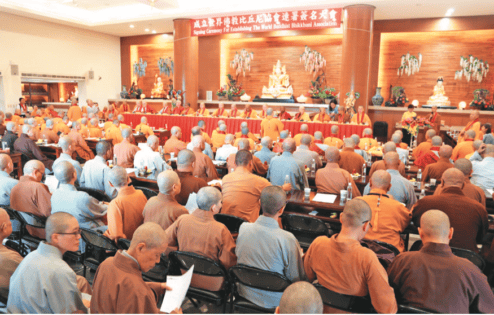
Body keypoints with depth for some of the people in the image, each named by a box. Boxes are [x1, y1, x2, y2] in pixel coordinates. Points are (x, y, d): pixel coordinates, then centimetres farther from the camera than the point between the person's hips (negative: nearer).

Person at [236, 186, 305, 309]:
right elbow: (297, 279, -16)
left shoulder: (243, 228, -13)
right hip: (273, 302, -5)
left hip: (245, 294, 5)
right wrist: (299, 255, 3)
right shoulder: (287, 239, -27)